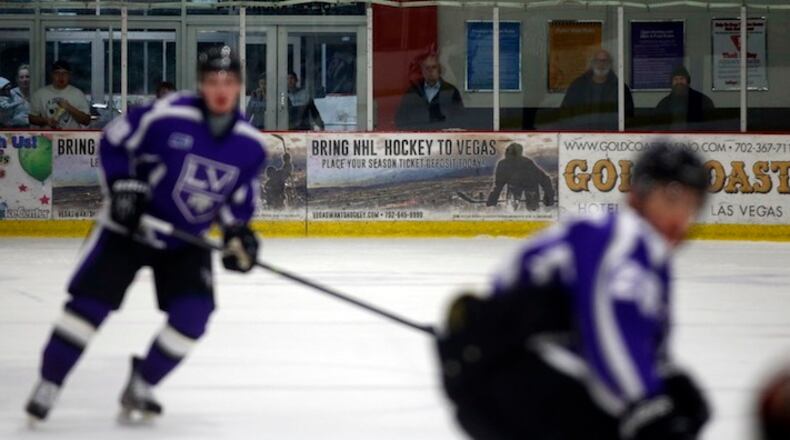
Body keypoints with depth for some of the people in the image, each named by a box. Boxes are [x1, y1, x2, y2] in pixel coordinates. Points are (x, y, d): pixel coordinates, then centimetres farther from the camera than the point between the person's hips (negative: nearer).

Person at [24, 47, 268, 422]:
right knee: (89, 301, -10)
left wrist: (237, 232, -9)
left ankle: (141, 386, 10)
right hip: (129, 226, -3)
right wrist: (122, 185, -18)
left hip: (187, 240, 4)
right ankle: (48, 385, 4)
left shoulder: (250, 144, -7)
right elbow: (114, 141, -8)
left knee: (192, 316, -12)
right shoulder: (168, 115, -21)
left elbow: (241, 197, 7)